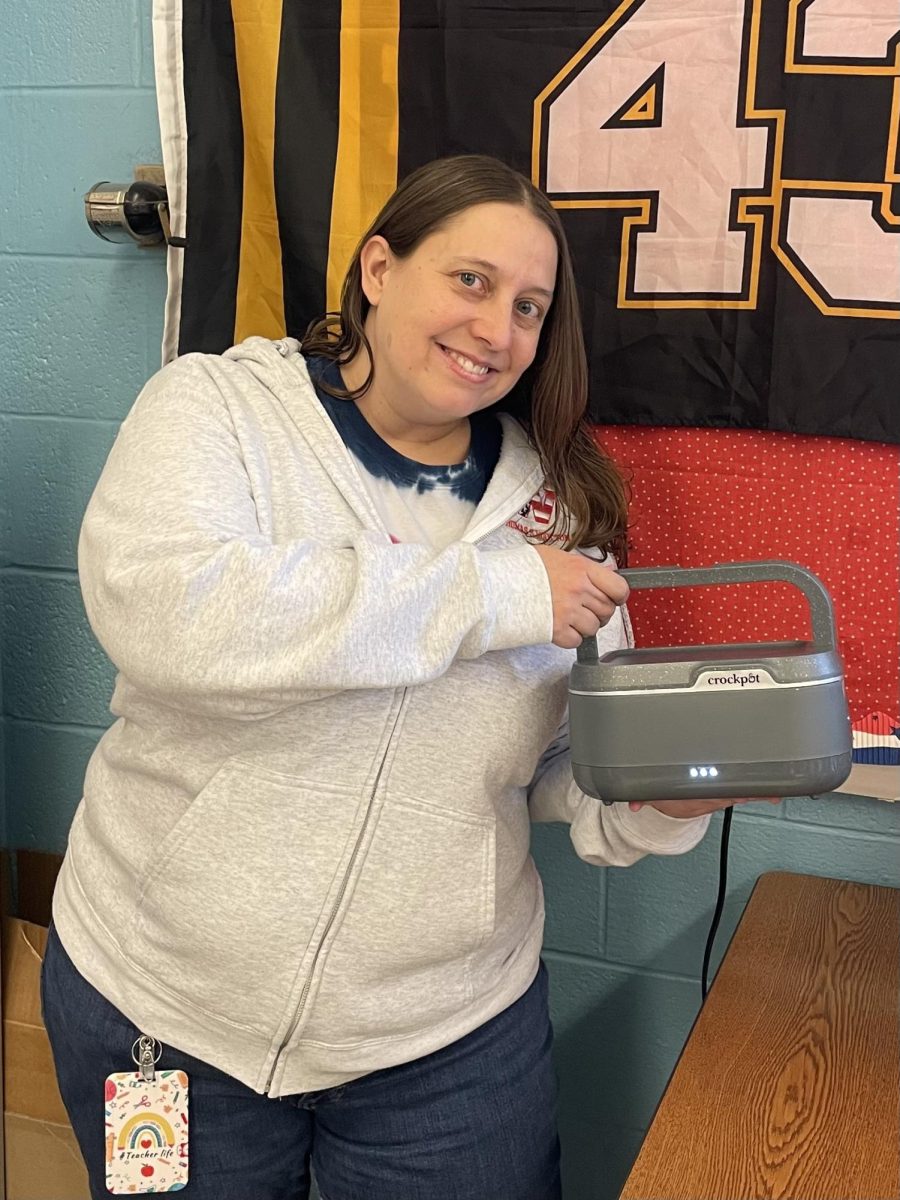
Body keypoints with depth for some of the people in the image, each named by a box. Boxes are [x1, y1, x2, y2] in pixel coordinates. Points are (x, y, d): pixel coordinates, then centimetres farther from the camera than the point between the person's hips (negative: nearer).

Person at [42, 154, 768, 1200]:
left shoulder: (555, 500, 0)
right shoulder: (216, 404, -9)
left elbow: (580, 752, 5)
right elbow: (158, 608, -29)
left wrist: (657, 804, -18)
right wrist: (489, 594, -27)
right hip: (157, 997, -1)